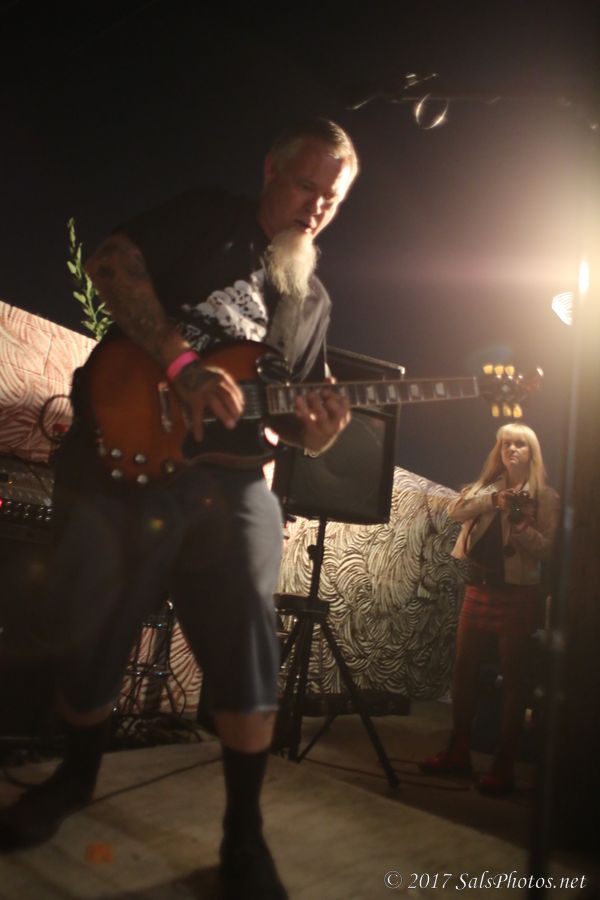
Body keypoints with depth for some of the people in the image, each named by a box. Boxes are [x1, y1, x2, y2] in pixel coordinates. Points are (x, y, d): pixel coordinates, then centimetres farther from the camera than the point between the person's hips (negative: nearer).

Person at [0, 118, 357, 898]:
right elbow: (111, 264, -8)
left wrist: (312, 430, -6)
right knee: (92, 638, 7)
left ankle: (244, 836, 15)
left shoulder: (312, 300, 19)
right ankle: (77, 774, 37)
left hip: (227, 479, 3)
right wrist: (184, 361, -18)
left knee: (248, 649, -6)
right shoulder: (206, 219, 6)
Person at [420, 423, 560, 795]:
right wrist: (493, 500, -20)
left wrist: (522, 526, -25)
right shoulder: (486, 486, 11)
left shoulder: (546, 497, -2)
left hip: (519, 593, -5)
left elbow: (549, 549, -8)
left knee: (513, 678, 1)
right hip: (479, 587, 5)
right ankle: (458, 752, 20)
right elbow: (456, 511, -6)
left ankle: (504, 766, 8)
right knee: (464, 669, 8)